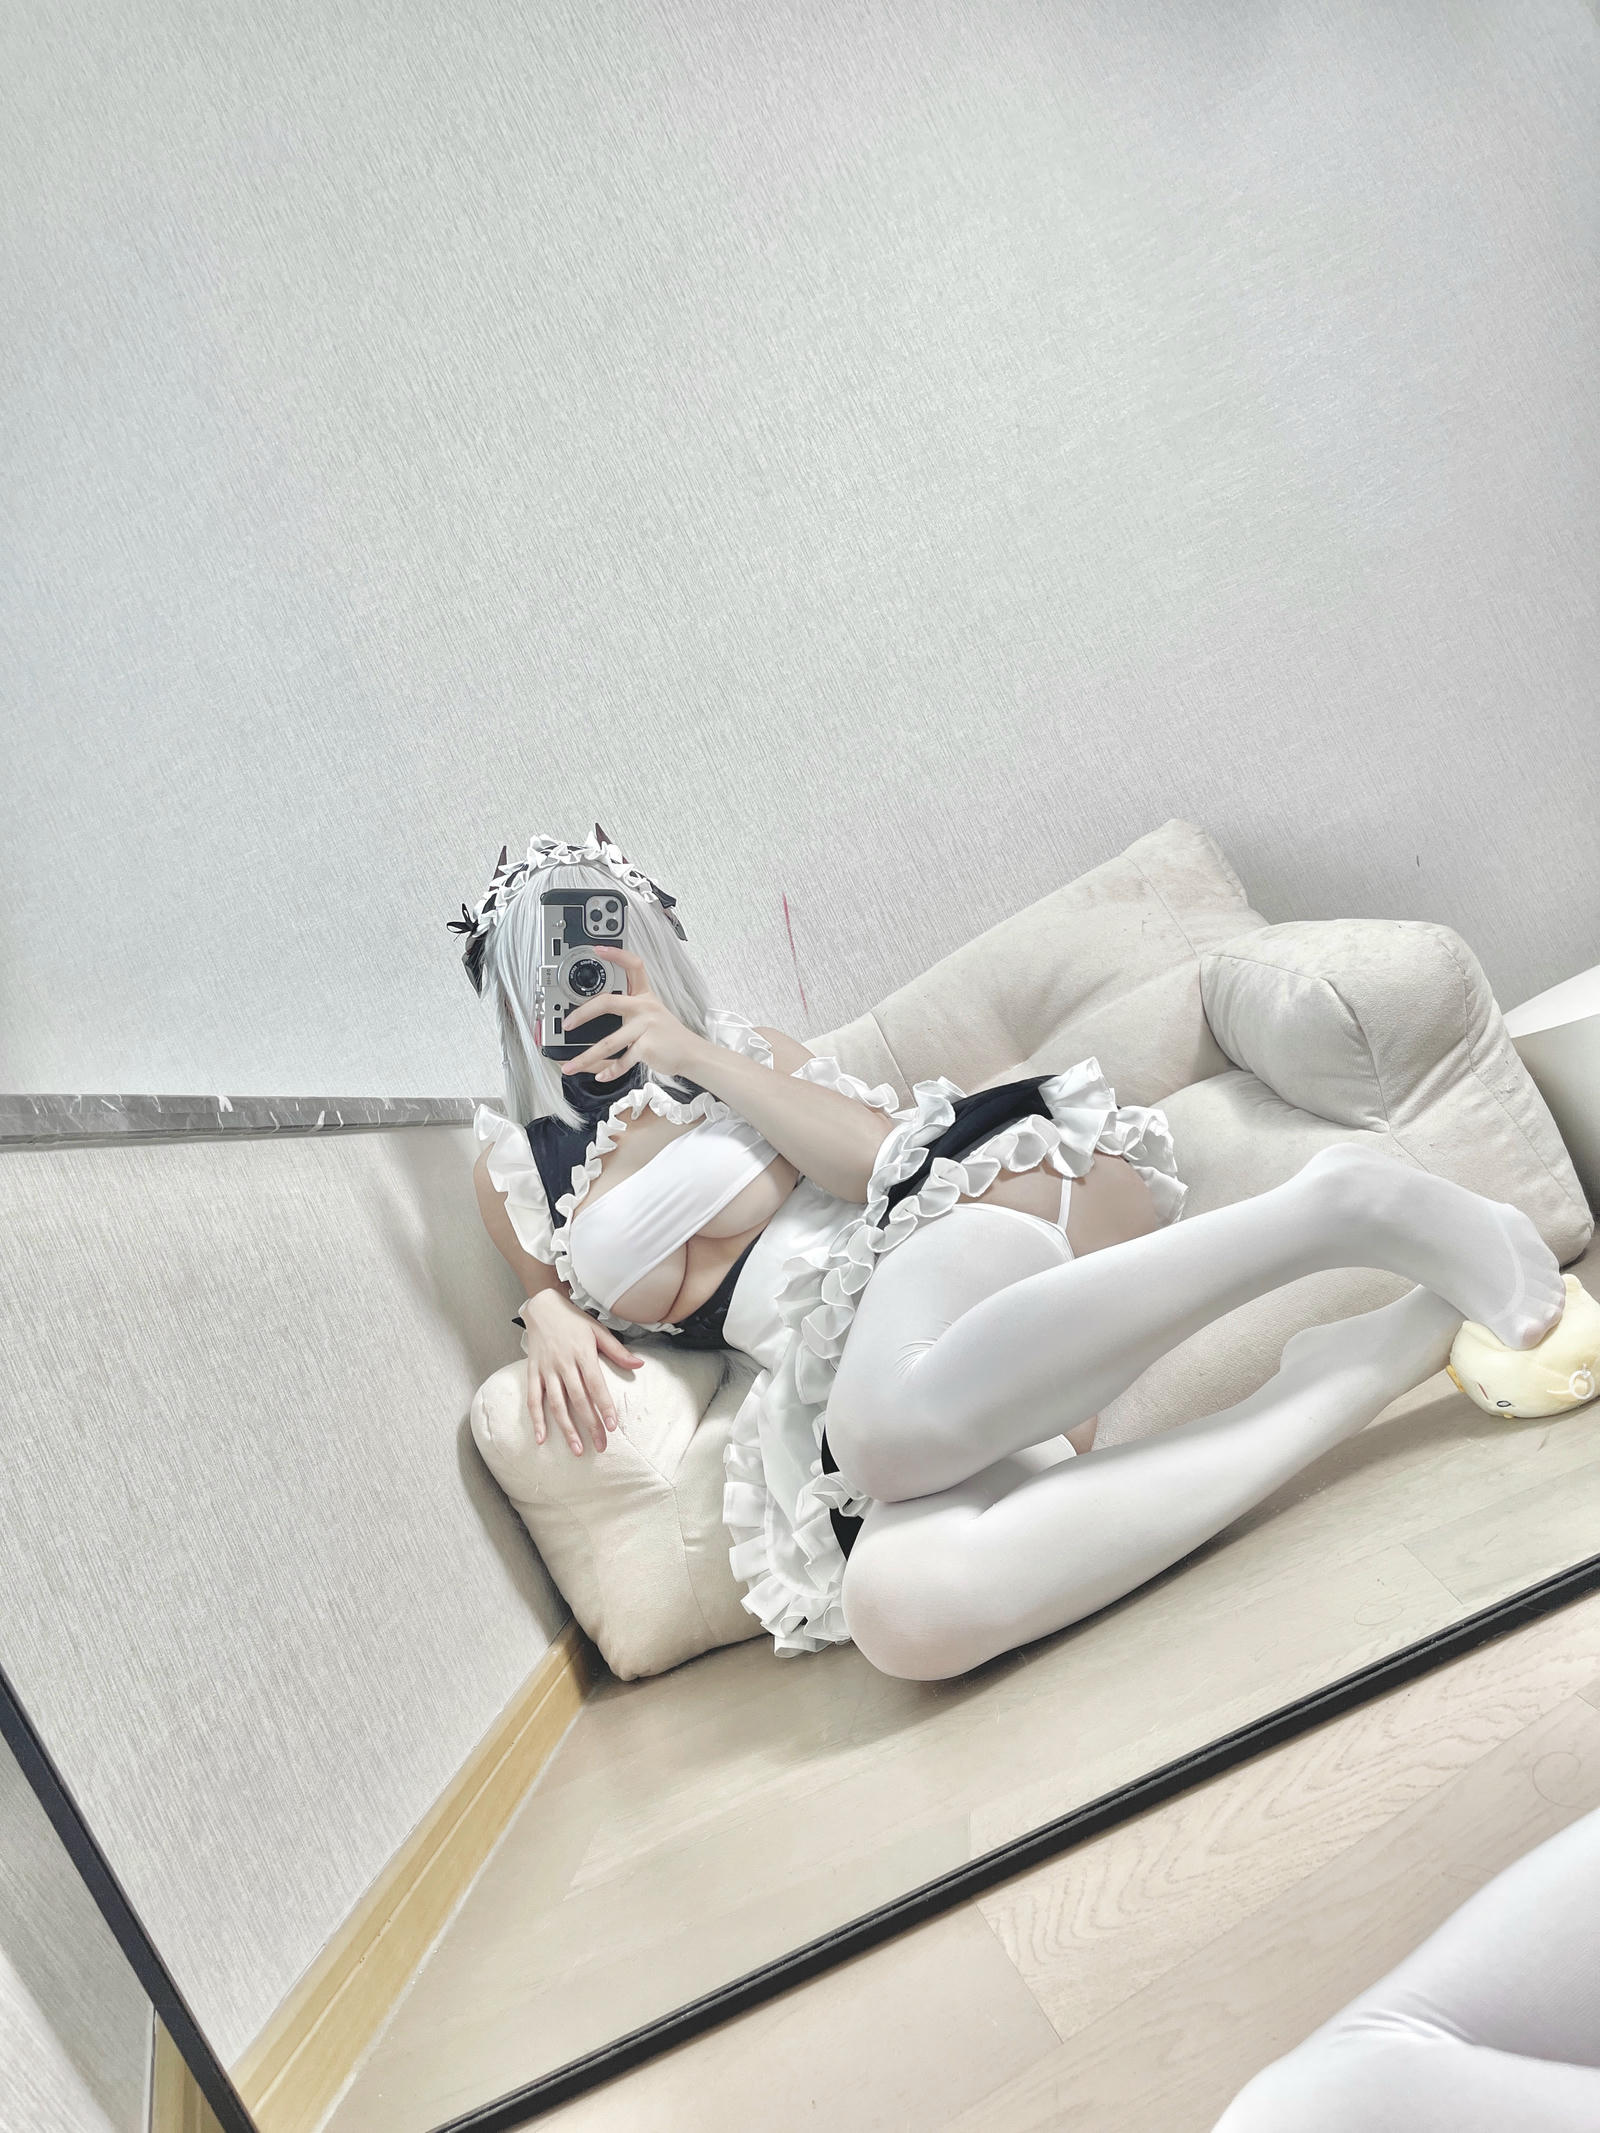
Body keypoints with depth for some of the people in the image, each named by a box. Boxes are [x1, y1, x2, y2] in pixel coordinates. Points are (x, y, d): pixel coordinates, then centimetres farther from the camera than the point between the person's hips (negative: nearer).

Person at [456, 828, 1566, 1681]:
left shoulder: (733, 1049, 17)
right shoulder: (514, 1173, 20)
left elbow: (882, 1156, 3)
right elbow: (561, 1294, 30)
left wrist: (702, 1058, 0)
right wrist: (550, 1315, 6)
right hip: (836, 1398, 1)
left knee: (891, 1420, -43)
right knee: (901, 1611, -39)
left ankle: (1344, 1208, -30)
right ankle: (1391, 1348, -33)